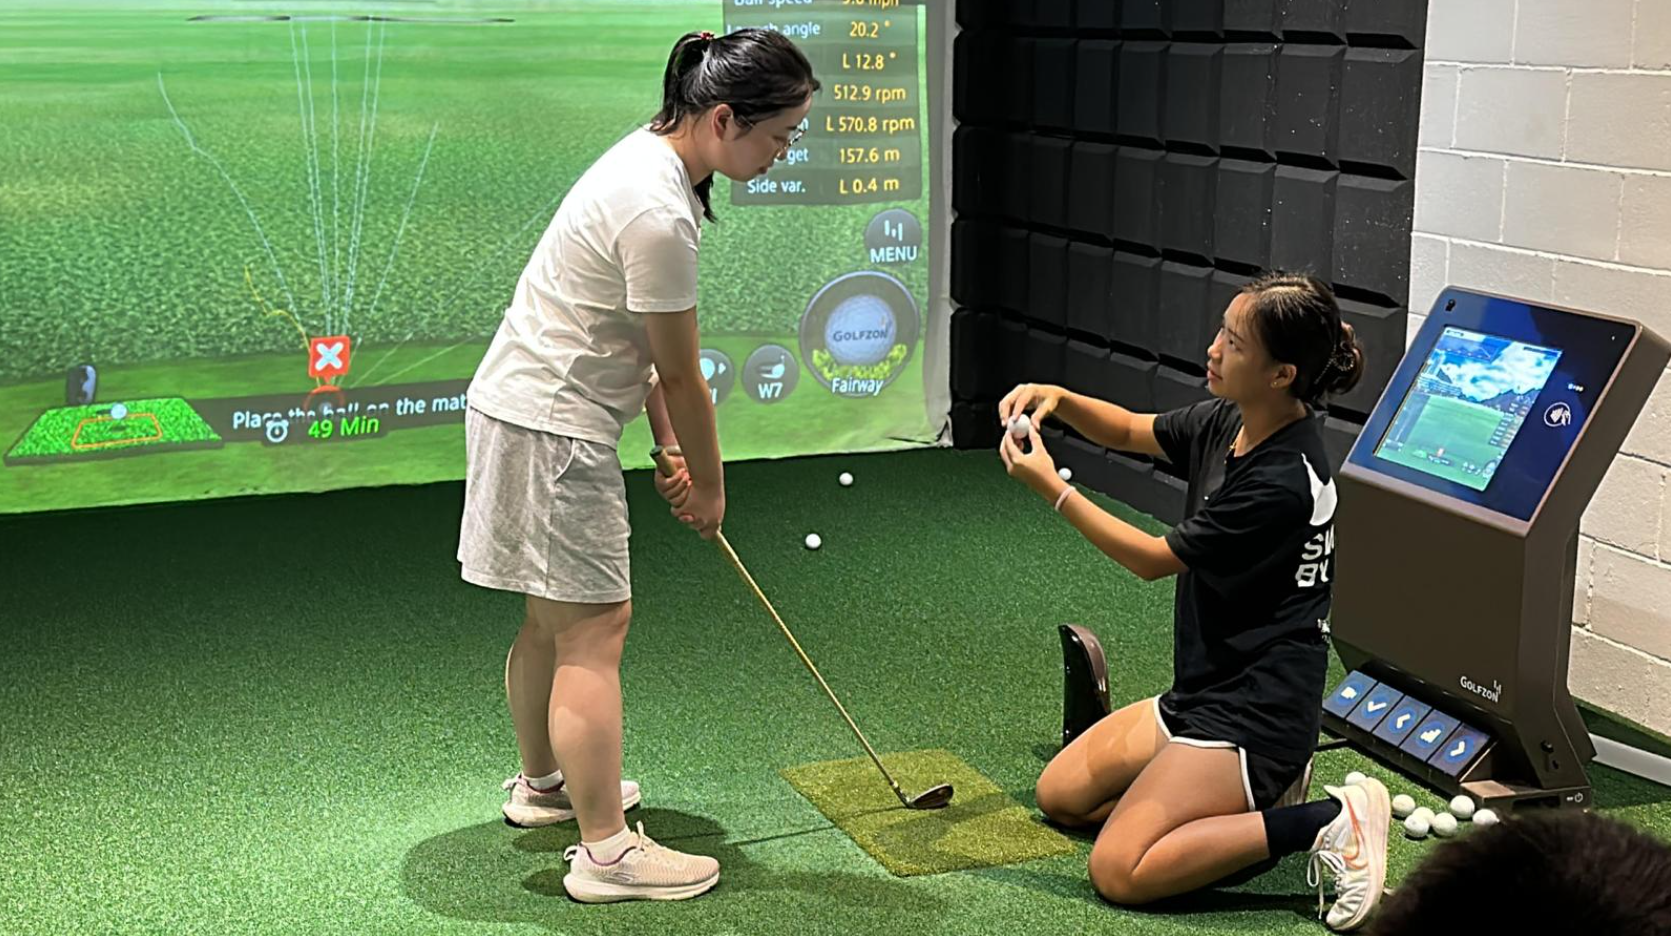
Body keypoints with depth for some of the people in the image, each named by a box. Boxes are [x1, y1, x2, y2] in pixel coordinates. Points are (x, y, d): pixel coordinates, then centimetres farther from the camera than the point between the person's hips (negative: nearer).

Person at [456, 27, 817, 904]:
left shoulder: (653, 156, 6)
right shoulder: (659, 214, -26)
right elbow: (682, 377, -15)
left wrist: (668, 446, 10)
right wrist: (708, 485, -2)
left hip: (529, 411, 10)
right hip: (550, 428, -10)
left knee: (552, 618, 21)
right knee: (593, 629, -6)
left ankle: (542, 782, 38)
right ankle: (607, 852, -1)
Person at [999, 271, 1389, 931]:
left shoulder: (1284, 480, -26)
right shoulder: (1228, 421, -1)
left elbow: (1154, 560, -17)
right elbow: (1131, 431, 17)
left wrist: (1052, 488, -14)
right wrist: (1057, 400, -3)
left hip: (1256, 711, -9)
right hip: (1203, 692, 9)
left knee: (1119, 872, -17)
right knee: (1059, 794, 16)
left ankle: (1327, 823, -10)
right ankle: (1248, 794, 14)